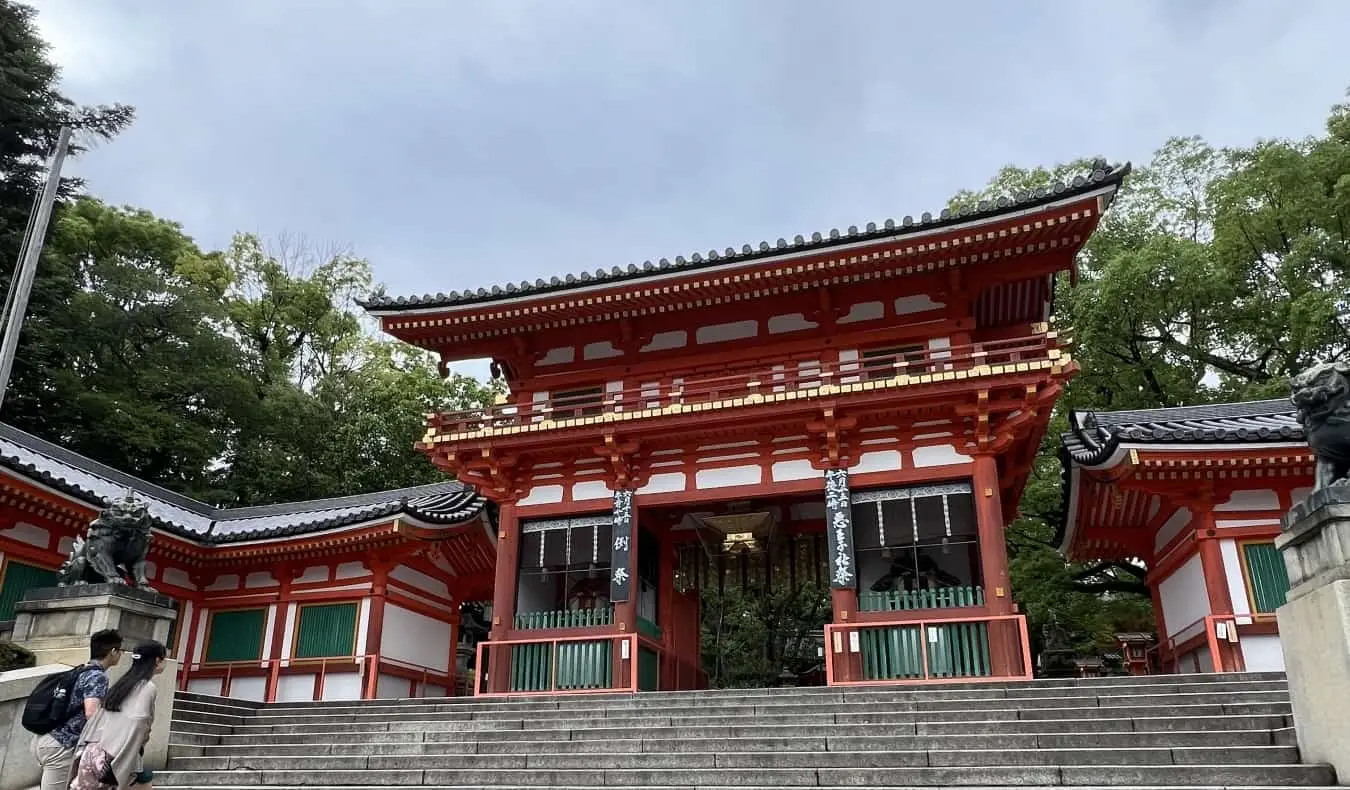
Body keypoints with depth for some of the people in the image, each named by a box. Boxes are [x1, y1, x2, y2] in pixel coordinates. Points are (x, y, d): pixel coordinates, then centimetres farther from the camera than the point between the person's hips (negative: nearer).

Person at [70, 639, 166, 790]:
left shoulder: (123, 682, 15)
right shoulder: (148, 687, -7)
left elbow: (96, 717, 15)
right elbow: (135, 726, -17)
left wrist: (82, 752, 18)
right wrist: (123, 765, -16)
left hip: (91, 752, 7)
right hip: (112, 757, -7)